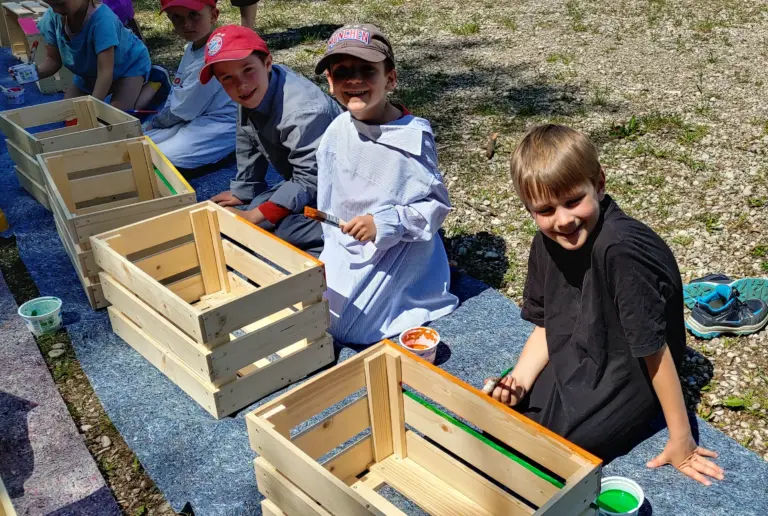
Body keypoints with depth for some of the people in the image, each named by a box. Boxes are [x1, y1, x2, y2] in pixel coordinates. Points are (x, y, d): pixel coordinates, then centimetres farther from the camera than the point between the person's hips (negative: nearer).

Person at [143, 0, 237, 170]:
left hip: (219, 126, -10)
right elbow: (176, 95, 14)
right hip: (192, 118, 10)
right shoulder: (193, 47, 10)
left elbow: (183, 109, -16)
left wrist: (155, 122, 1)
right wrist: (155, 123, 0)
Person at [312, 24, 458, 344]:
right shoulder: (337, 133, -5)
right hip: (346, 244, 6)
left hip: (398, 248, -6)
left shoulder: (414, 136, -21)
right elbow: (327, 198, 8)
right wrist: (334, 247, 9)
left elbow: (436, 204, -16)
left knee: (348, 329, -11)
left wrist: (384, 223, -27)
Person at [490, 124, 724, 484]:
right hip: (572, 365, 6)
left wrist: (681, 440, -15)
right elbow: (546, 327, 2)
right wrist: (518, 381, -15)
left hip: (623, 382, -6)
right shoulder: (547, 243, -8)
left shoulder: (621, 249, -32)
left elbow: (653, 348, -24)